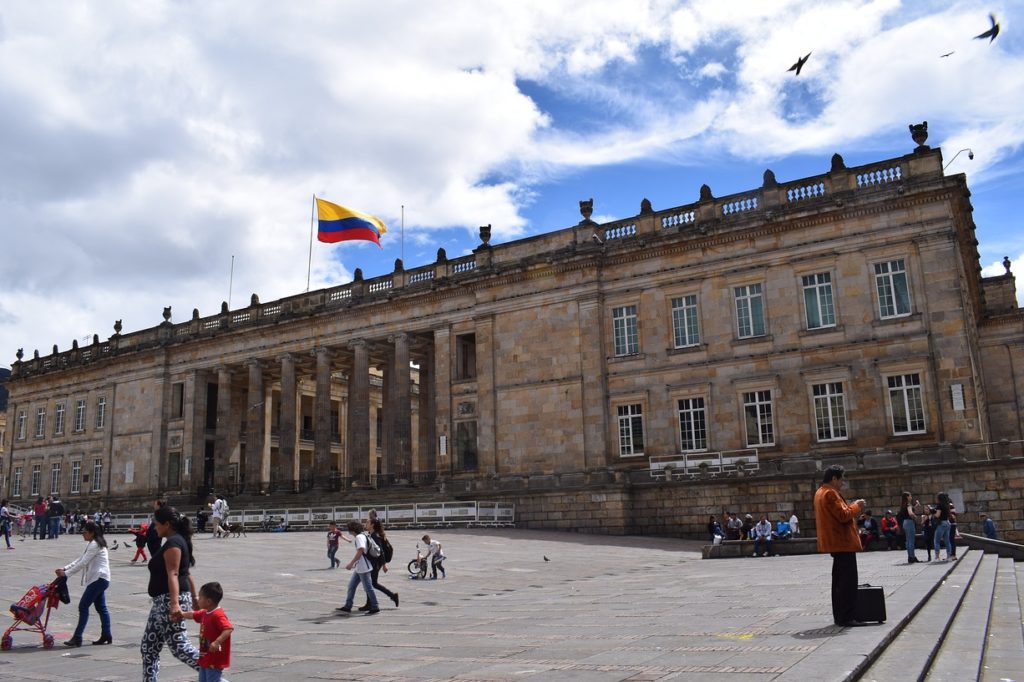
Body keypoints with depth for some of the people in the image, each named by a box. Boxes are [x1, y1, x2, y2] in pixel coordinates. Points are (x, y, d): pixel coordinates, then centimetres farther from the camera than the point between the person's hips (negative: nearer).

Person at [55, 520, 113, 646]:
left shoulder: (95, 545, -14)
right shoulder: (94, 544, 19)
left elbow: (83, 563, -17)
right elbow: (80, 560, 19)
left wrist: (66, 573, -11)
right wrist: (64, 568, 10)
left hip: (99, 579, -11)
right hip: (99, 579, 11)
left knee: (83, 606, -10)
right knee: (101, 607, 12)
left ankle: (77, 638, -9)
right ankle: (106, 636, 15)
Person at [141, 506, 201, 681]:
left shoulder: (172, 543, -14)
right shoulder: (179, 541, 17)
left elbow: (173, 574, -25)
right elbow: (187, 573, 21)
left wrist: (174, 603, -33)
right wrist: (194, 598, 25)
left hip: (169, 602, -11)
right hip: (163, 602, 11)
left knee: (179, 646, -12)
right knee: (149, 647, 14)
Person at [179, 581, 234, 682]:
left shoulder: (218, 615, -24)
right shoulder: (205, 613, 8)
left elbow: (229, 628, -37)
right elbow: (193, 615, 29)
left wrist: (217, 642, -45)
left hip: (215, 660, -10)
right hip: (205, 659, 10)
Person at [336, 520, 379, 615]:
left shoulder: (359, 537, -15)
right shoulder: (363, 535, 15)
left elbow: (361, 551, -26)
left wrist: (351, 563, -24)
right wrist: (355, 563, 27)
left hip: (363, 568, -10)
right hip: (359, 568, 10)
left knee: (368, 587, -4)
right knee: (351, 585, 13)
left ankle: (375, 608, 3)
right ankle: (348, 606, 18)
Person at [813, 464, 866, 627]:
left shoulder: (821, 492, 17)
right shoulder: (830, 493, -17)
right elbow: (843, 515, -22)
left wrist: (852, 508, 12)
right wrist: (856, 506, -6)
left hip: (835, 542, 11)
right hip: (843, 542, -11)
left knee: (839, 580, 15)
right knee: (848, 581, -9)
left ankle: (839, 616, 19)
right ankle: (846, 617, -8)